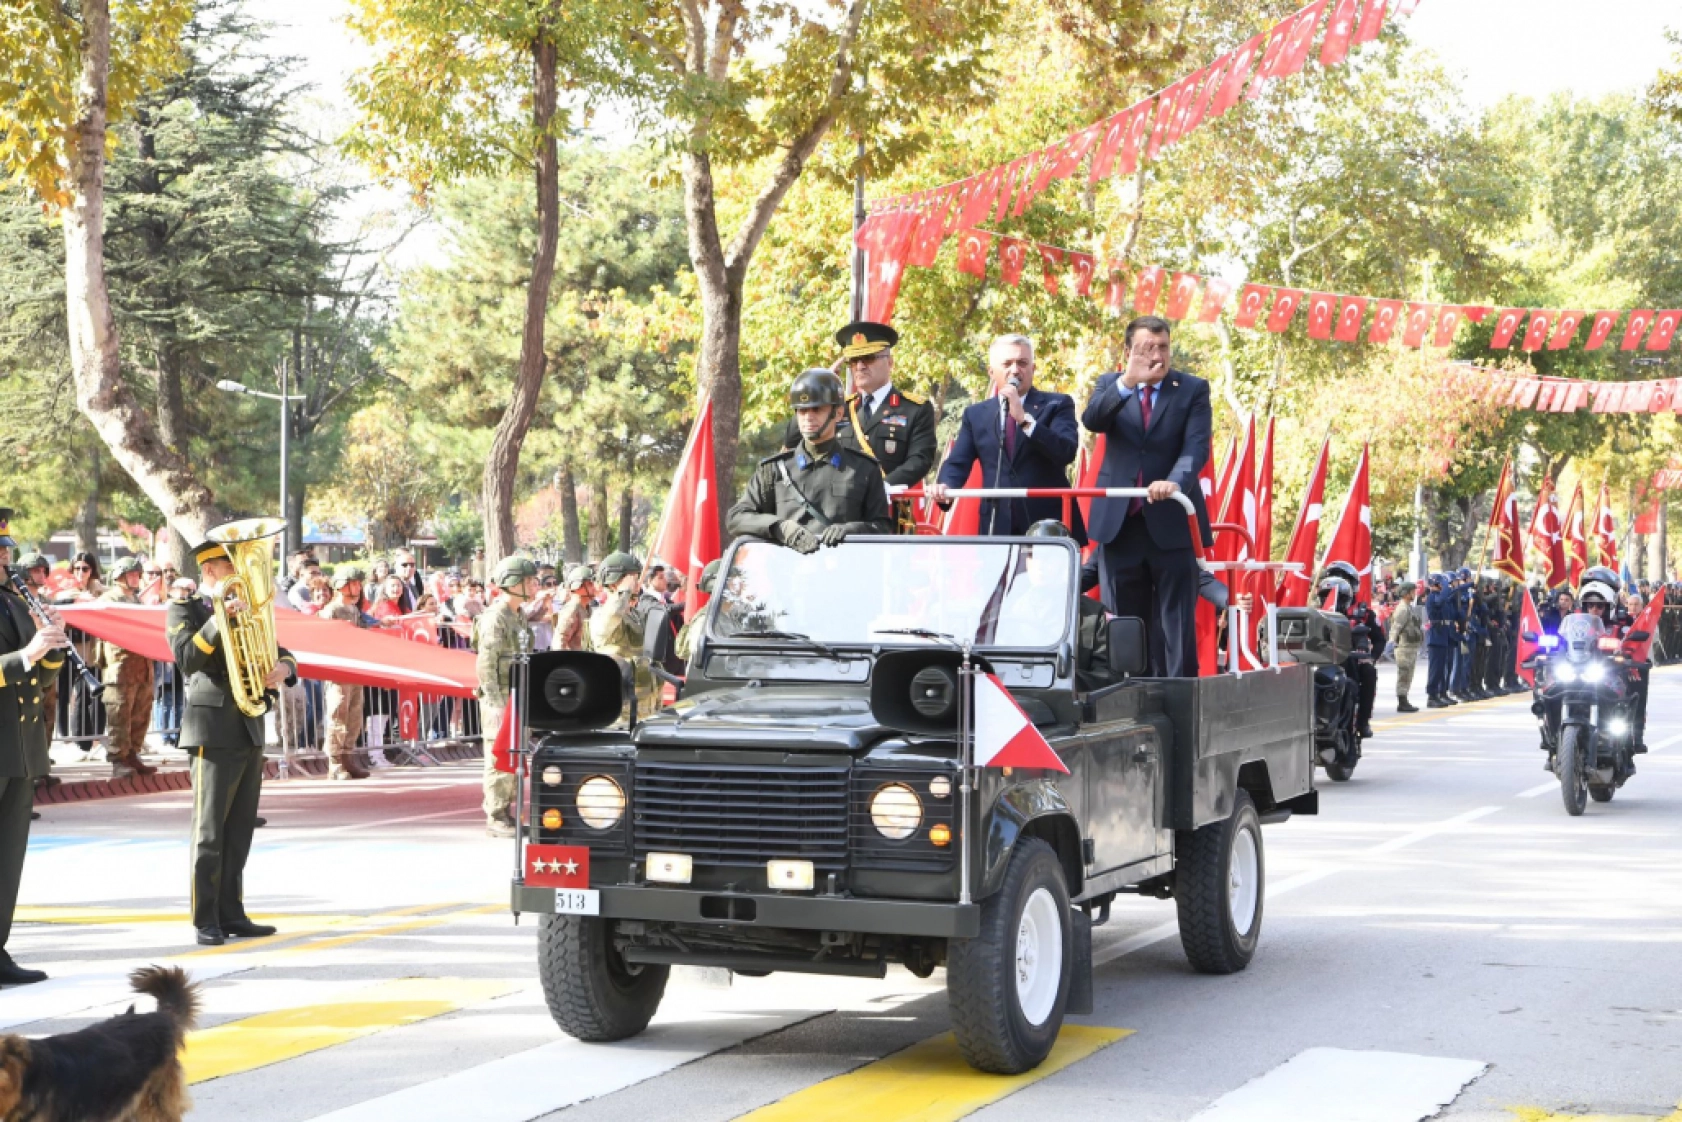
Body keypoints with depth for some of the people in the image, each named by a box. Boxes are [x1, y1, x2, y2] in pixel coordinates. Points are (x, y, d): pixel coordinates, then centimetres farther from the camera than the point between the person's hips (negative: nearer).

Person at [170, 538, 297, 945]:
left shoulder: (243, 609, 19)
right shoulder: (185, 608, -1)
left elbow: (280, 651, 16)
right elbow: (186, 657, -16)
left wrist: (283, 666, -7)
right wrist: (219, 619, -26)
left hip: (250, 729, 7)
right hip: (214, 731, -7)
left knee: (239, 833, 8)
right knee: (209, 832, -5)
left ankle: (232, 914, 12)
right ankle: (206, 921, -1)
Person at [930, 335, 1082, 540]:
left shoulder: (1057, 404, 5)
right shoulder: (975, 414, 14)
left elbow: (1067, 452, -11)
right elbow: (958, 462, 6)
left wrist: (1024, 419, -18)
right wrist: (945, 486, -16)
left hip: (1049, 525, -2)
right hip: (998, 528, 2)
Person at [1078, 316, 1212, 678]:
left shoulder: (1193, 389, 4)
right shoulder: (1111, 385, 10)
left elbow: (1197, 446, -10)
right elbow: (1091, 420, -11)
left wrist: (1175, 482, -29)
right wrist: (1126, 383, -25)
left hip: (1171, 523, -2)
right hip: (1119, 522, 2)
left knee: (1177, 624, -5)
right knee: (1125, 621, 7)